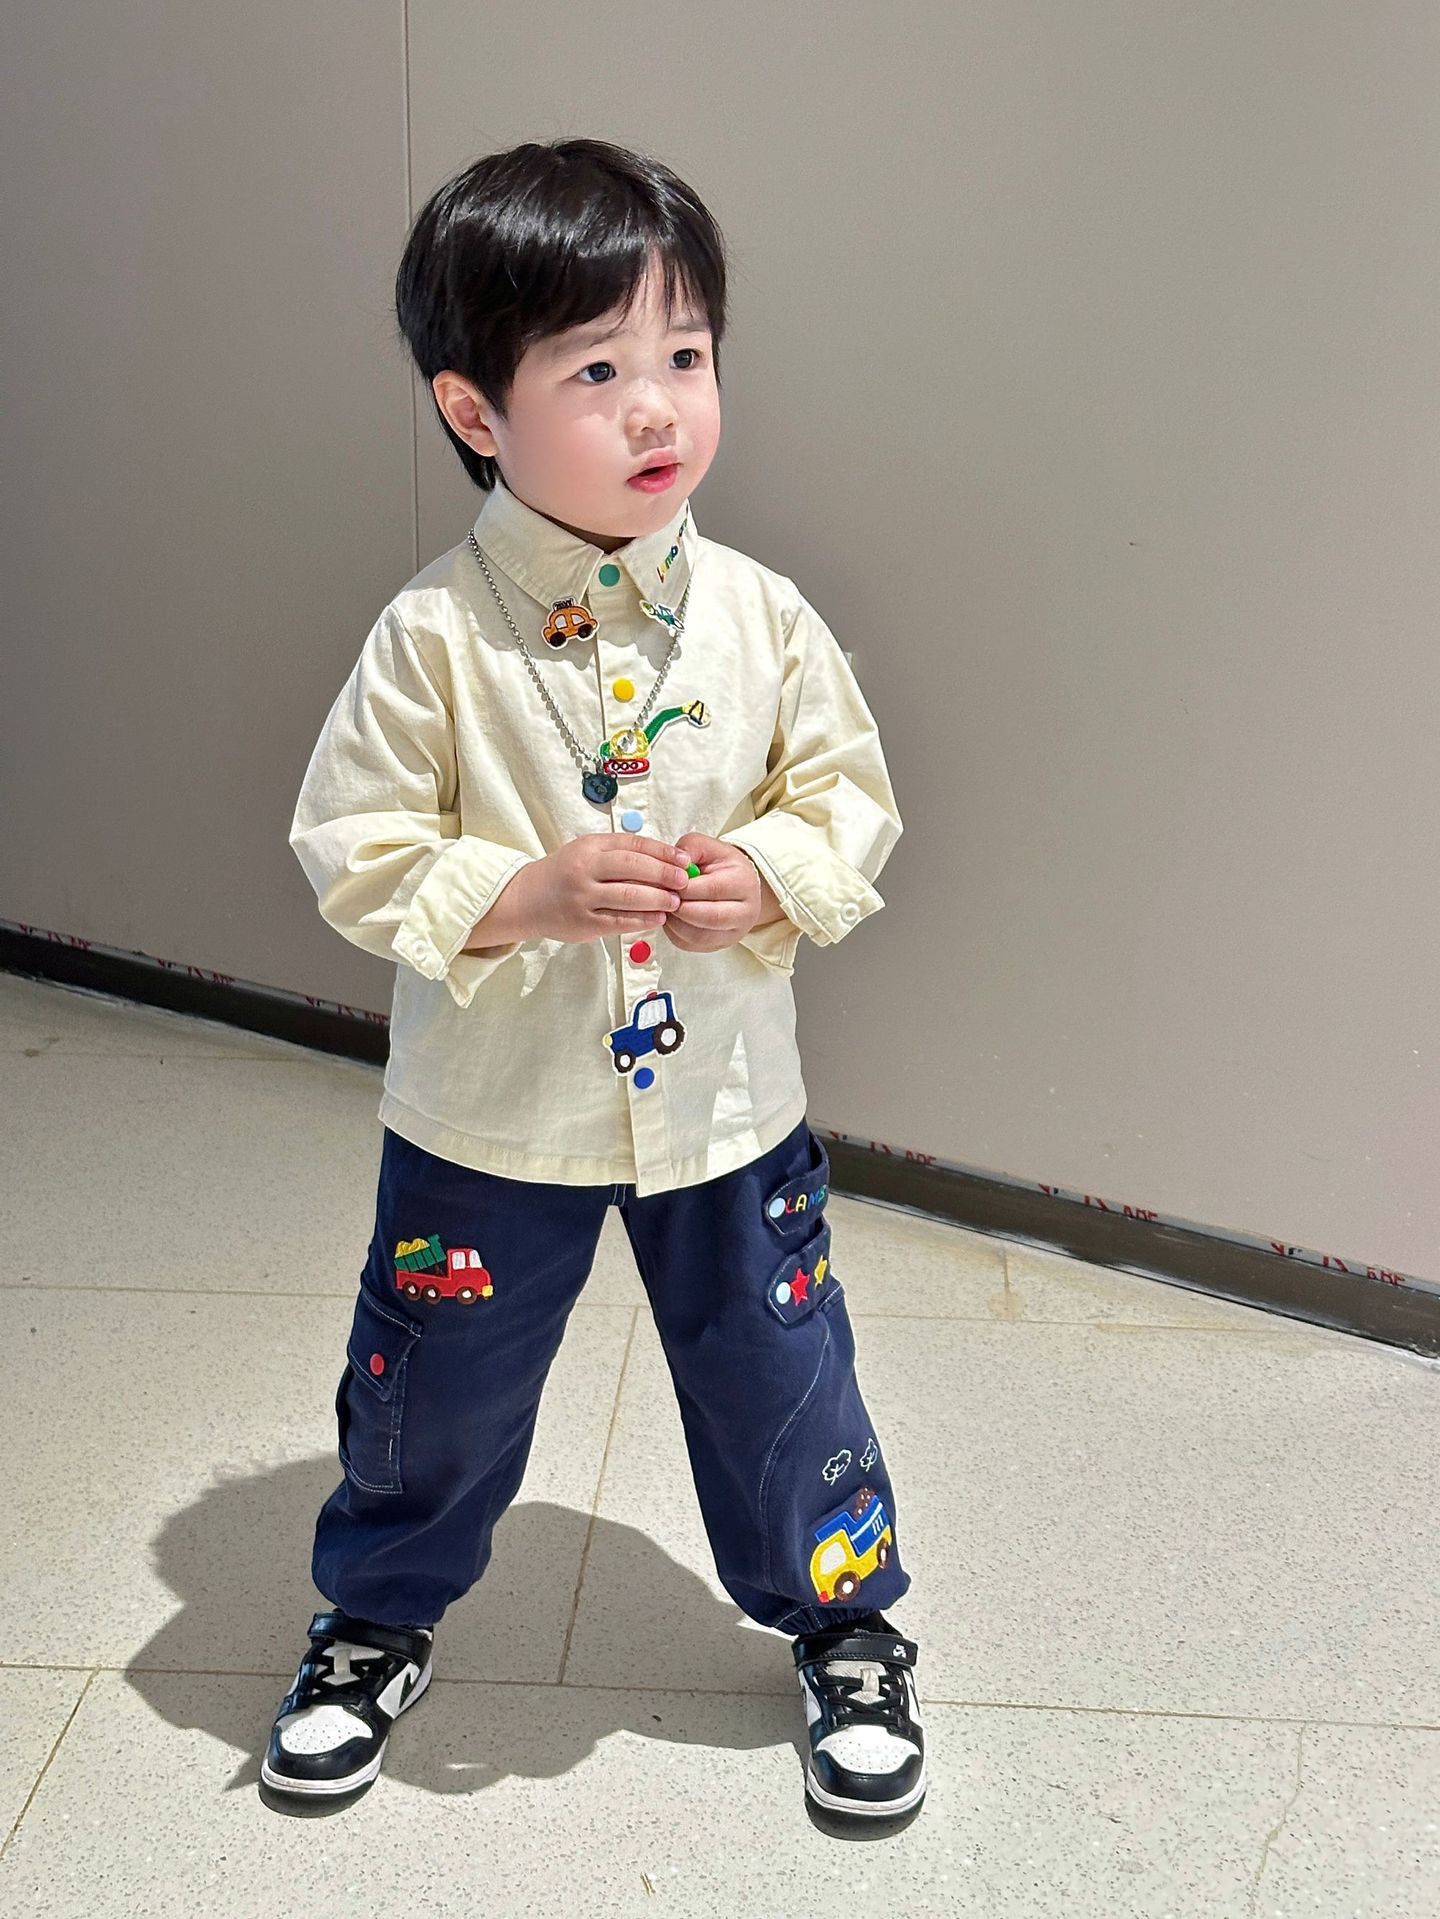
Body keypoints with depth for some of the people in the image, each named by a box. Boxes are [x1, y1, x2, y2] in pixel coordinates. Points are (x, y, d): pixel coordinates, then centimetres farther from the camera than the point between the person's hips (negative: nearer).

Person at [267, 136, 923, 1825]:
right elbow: (350, 847, -11)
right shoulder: (433, 637, -15)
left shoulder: (761, 615, -7)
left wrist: (768, 877, -19)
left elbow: (852, 796, 1)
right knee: (433, 1398, 17)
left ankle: (846, 1631, 41)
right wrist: (523, 896, -25)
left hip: (722, 1100, 2)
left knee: (780, 1385, 15)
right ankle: (380, 1619, 45)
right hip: (491, 1115, -1)